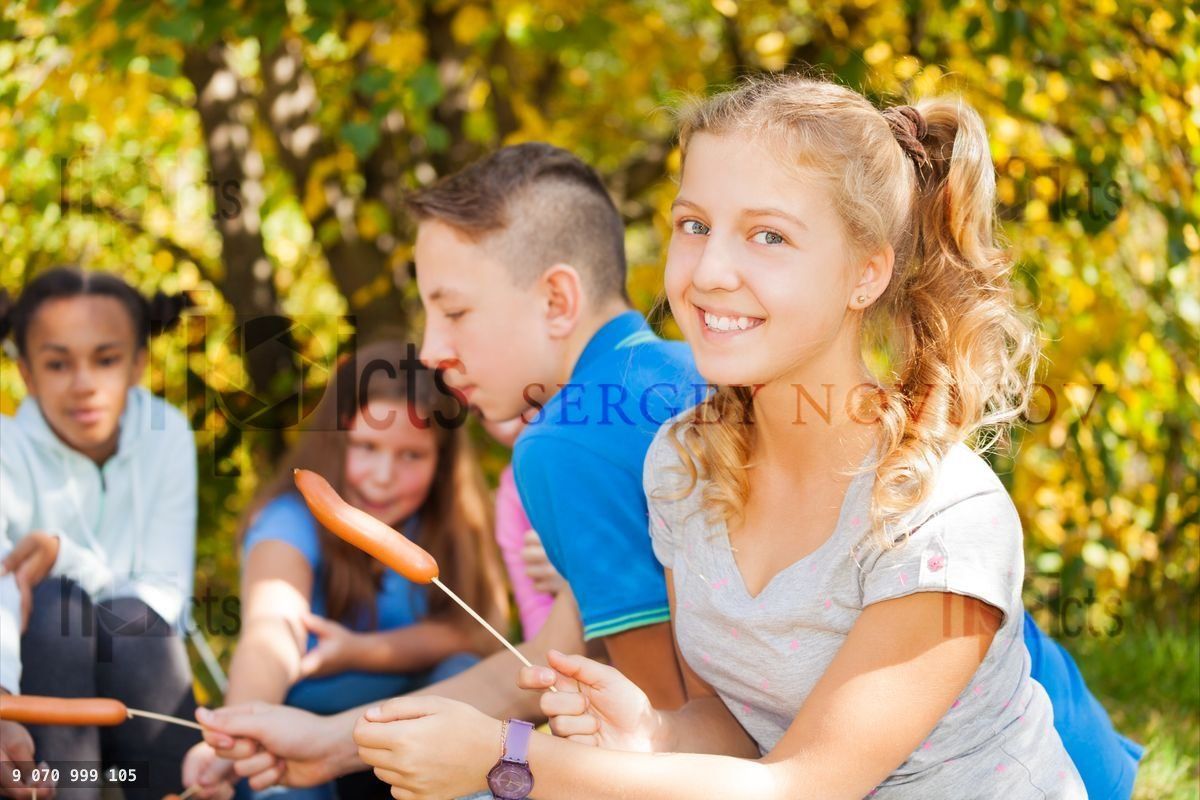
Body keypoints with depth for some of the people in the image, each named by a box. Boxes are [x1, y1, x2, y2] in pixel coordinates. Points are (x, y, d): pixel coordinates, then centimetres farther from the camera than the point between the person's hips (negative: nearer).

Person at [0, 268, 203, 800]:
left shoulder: (165, 436, -8)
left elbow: (166, 596, -12)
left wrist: (63, 556, -30)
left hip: (137, 691, 2)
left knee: (134, 618, -29)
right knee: (56, 607, -30)